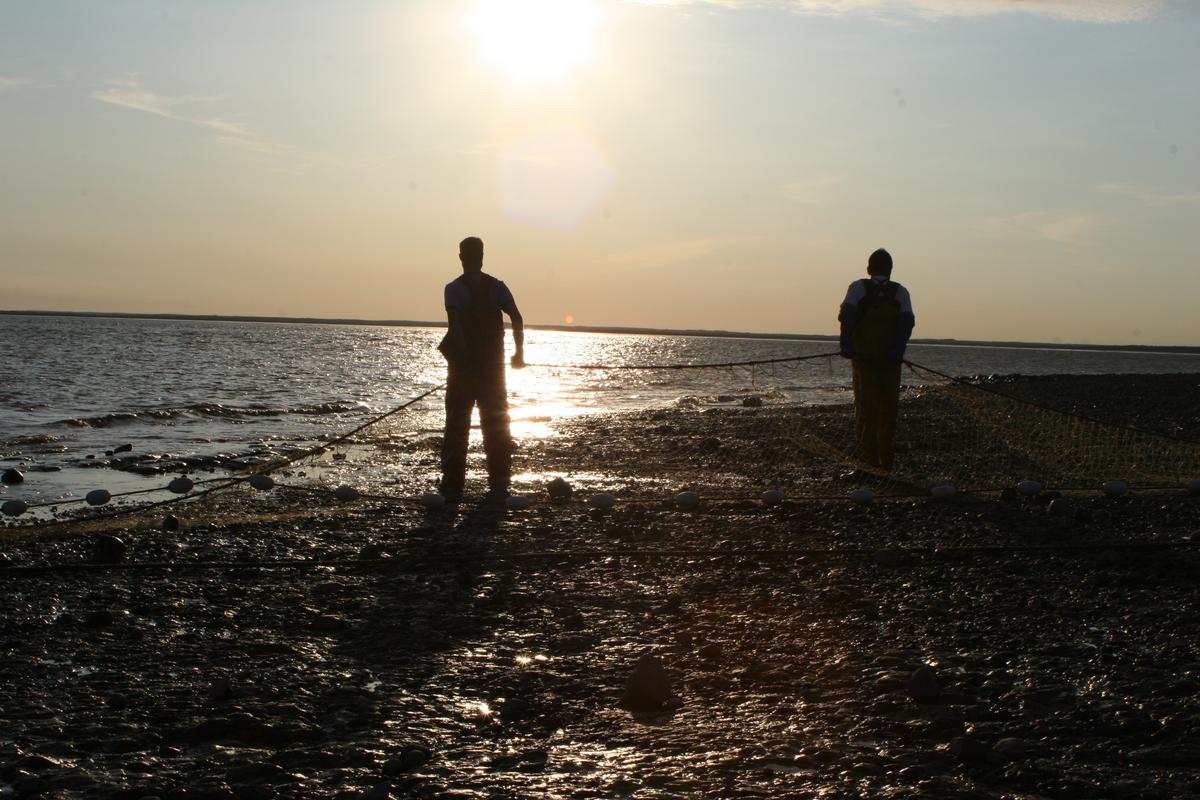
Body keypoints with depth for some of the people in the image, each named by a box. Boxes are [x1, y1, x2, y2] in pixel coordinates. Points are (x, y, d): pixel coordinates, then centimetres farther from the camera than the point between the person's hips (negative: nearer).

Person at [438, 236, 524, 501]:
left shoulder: (454, 288, -6)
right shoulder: (496, 286, 1)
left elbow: (454, 322, -22)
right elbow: (516, 318, -8)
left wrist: (461, 353, -25)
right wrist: (519, 351, -1)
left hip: (463, 367, -2)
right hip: (493, 367, 2)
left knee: (457, 425, 5)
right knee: (496, 427, 9)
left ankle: (453, 487, 3)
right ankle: (499, 486, 8)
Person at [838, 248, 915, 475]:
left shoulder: (858, 288, 4)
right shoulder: (901, 292, 9)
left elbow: (847, 316, -10)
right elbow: (907, 322, -5)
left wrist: (847, 347, -14)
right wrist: (896, 351, -12)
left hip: (864, 357, -2)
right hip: (891, 361, 2)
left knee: (865, 409, -2)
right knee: (888, 411, 12)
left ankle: (867, 462, -9)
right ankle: (885, 462, 18)